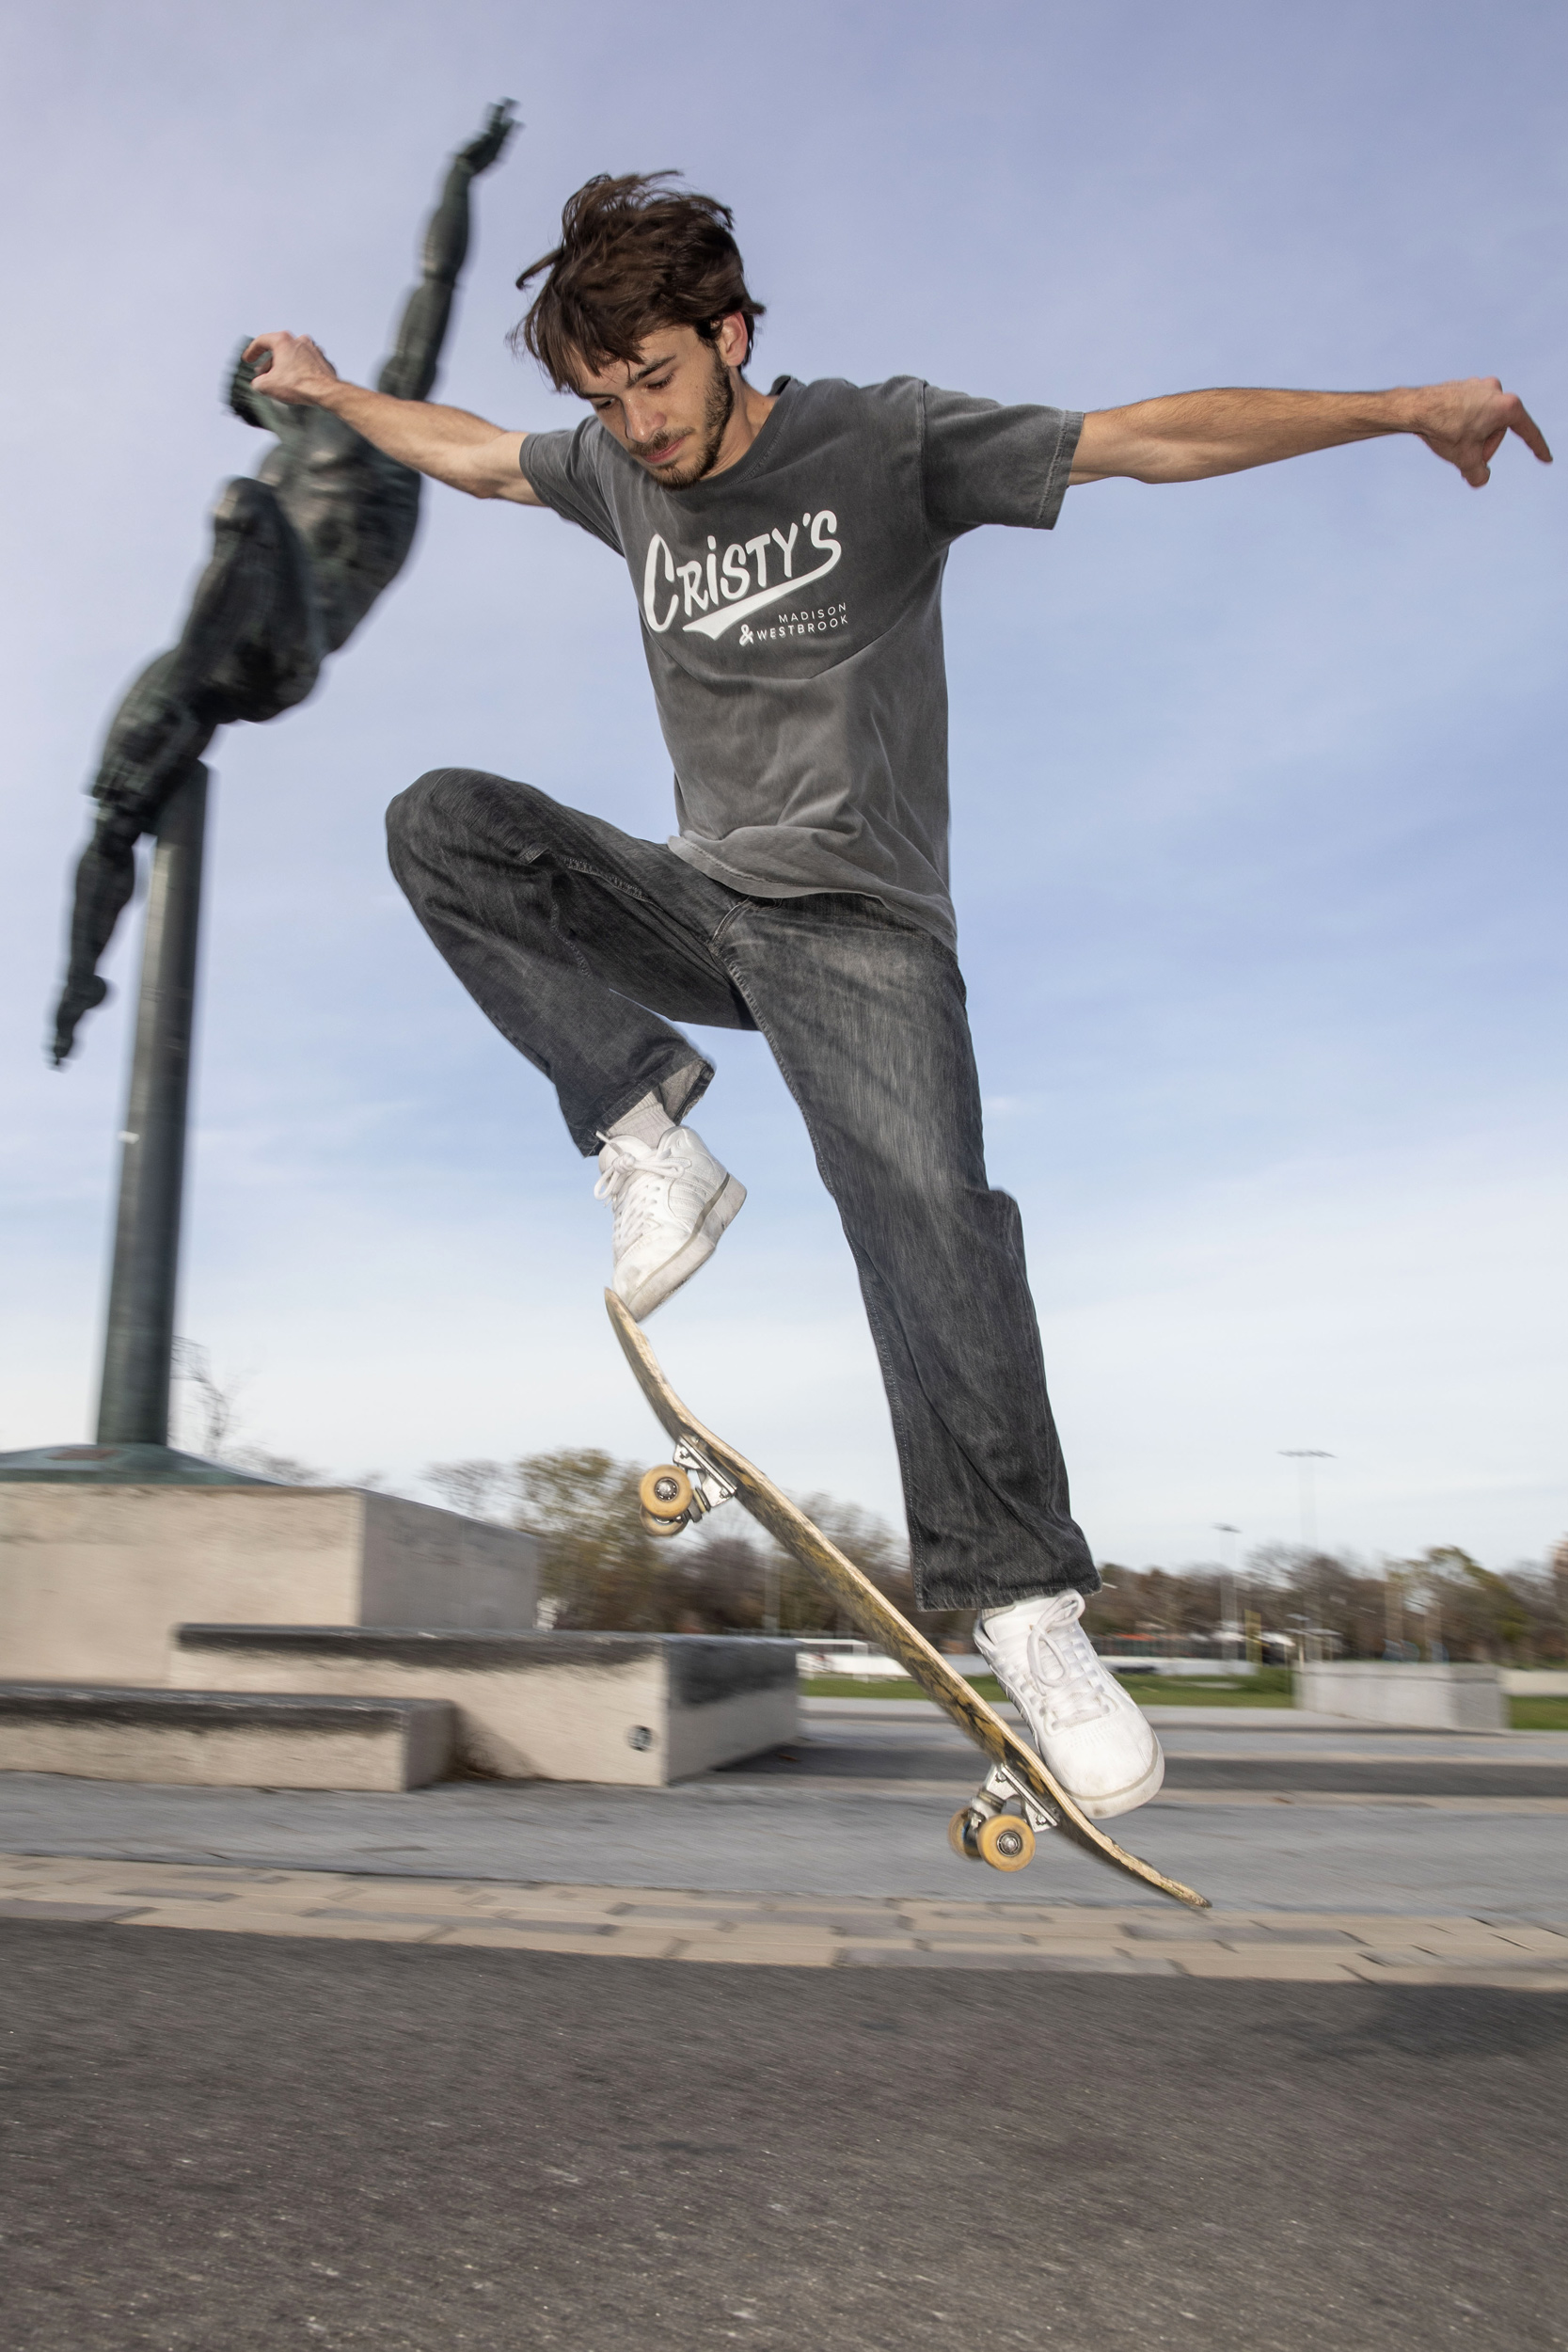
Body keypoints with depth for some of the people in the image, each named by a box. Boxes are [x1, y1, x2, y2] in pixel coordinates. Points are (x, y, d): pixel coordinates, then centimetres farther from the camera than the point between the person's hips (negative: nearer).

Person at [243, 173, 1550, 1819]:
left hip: (856, 925, -5)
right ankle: (647, 1135, -15)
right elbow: (470, 450, 29)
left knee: (923, 1207, -26)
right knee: (440, 822, -13)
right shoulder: (616, 472, 9)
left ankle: (1023, 1601, -18)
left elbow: (1149, 438, -11)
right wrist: (330, 393, 38)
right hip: (699, 902, 5)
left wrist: (1405, 406, -15)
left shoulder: (887, 442, -6)